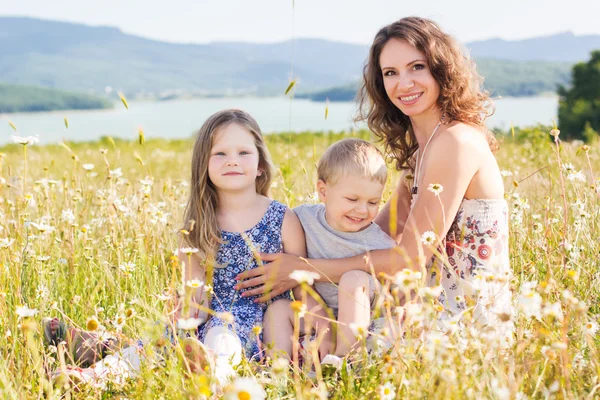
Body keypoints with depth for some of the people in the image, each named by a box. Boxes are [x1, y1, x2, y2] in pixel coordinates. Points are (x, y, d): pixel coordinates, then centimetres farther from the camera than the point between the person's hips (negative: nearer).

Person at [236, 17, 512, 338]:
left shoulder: (456, 141, -19)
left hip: (468, 323, -8)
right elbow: (389, 224, 11)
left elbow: (410, 258, -20)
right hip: (439, 310, 9)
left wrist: (305, 269, -15)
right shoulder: (420, 143, 10)